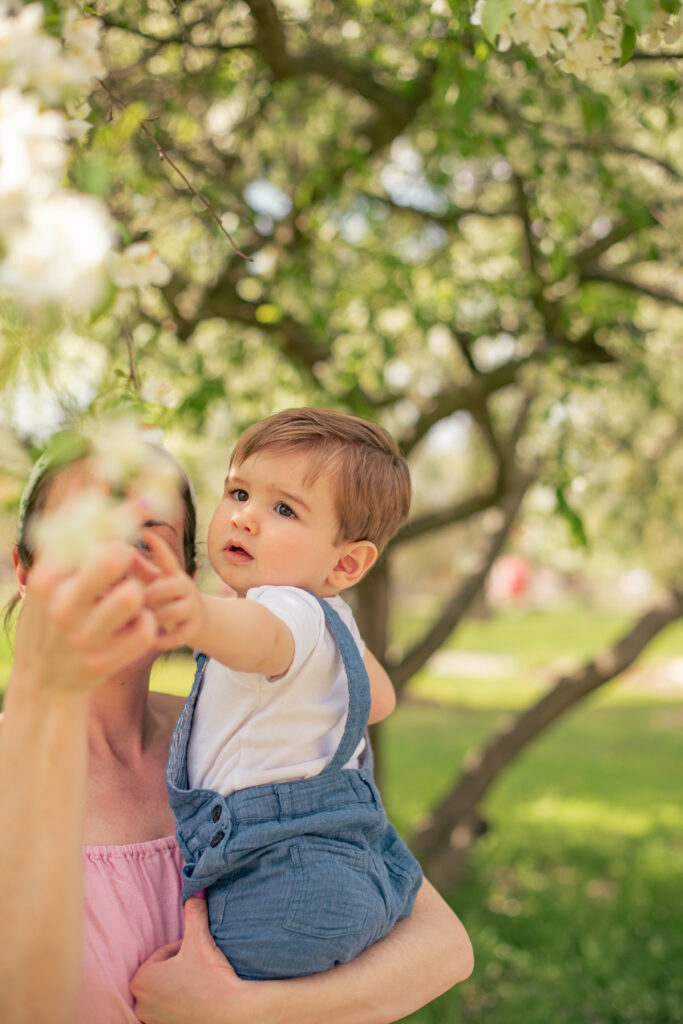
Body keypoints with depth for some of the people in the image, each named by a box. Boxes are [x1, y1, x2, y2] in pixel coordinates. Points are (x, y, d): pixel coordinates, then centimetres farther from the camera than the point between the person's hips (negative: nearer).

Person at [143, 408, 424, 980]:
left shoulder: (295, 612, -19)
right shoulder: (331, 615, 14)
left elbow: (259, 637, -45)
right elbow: (378, 696, 33)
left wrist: (199, 617, -68)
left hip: (282, 886, -11)